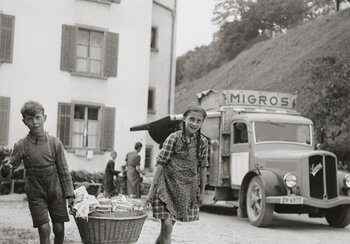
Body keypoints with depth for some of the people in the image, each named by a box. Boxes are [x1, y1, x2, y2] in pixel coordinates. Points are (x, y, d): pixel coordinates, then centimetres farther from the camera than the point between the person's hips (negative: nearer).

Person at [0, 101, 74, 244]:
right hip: (36, 193, -1)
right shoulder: (21, 145, -6)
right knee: (44, 229, -7)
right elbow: (13, 164, 2)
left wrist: (69, 194, -1)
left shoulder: (55, 143, -5)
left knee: (59, 228, 4)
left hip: (55, 191, 1)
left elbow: (63, 170, 0)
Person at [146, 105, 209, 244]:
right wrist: (151, 189, -11)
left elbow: (203, 167, 9)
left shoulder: (203, 142, 1)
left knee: (168, 225, 10)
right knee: (167, 225, -13)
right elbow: (161, 164, -10)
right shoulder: (174, 138, -10)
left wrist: (201, 192, 11)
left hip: (187, 189, 4)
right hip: (167, 185, -4)